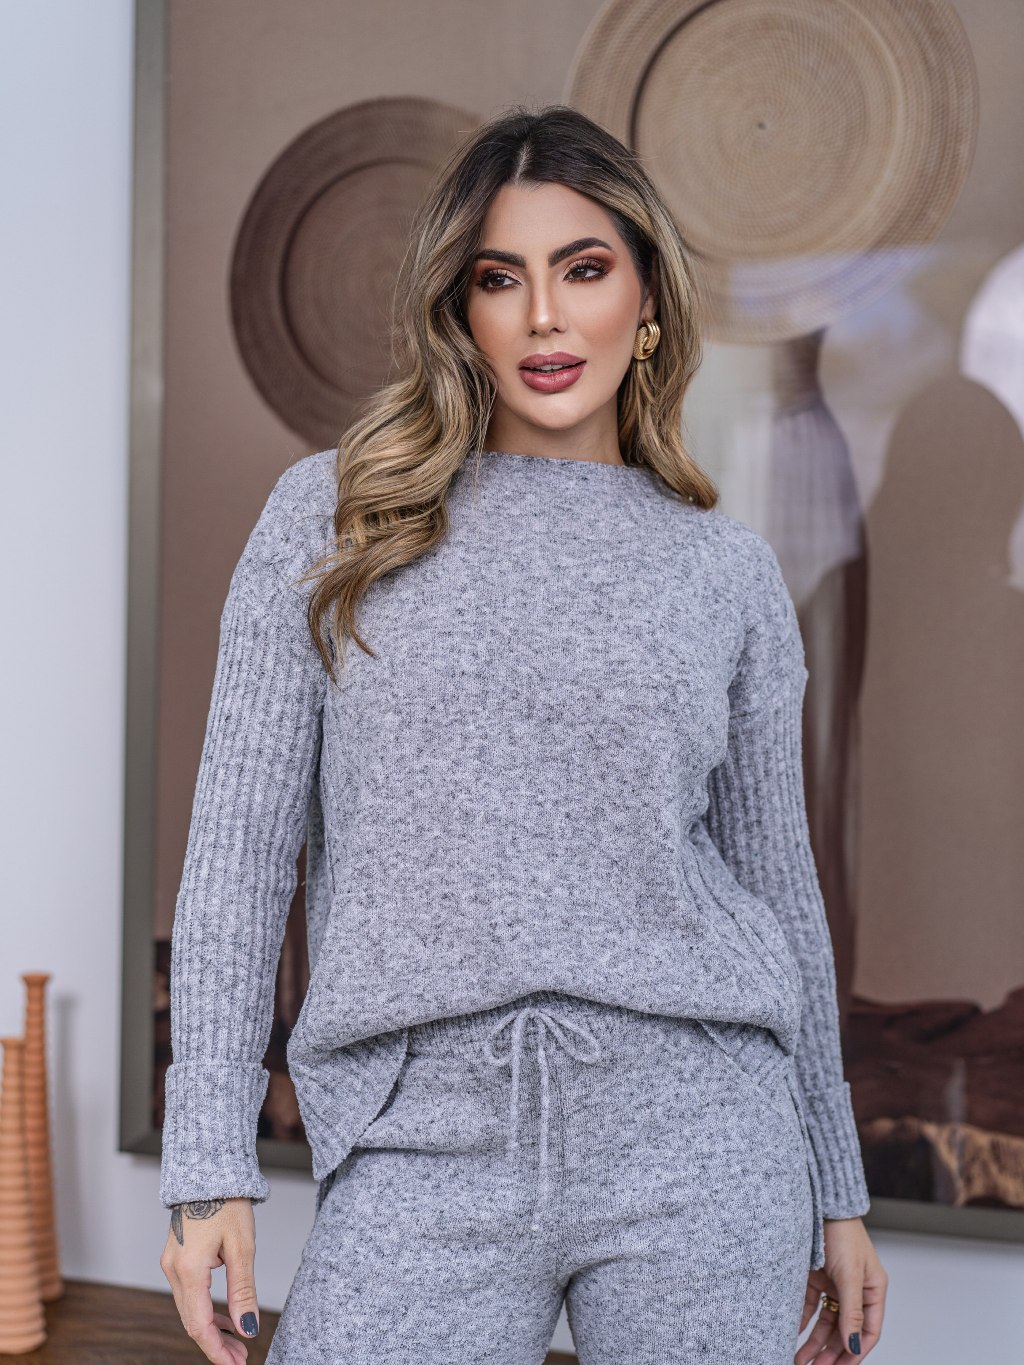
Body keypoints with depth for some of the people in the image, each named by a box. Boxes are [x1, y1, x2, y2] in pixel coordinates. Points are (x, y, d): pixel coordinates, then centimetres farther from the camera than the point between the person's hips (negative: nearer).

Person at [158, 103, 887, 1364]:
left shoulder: (726, 570, 7)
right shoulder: (331, 514, 4)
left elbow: (777, 879, 13)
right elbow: (241, 839, 2)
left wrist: (838, 1192, 16)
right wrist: (210, 1161, -3)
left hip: (696, 1135, 1)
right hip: (425, 1152, 0)